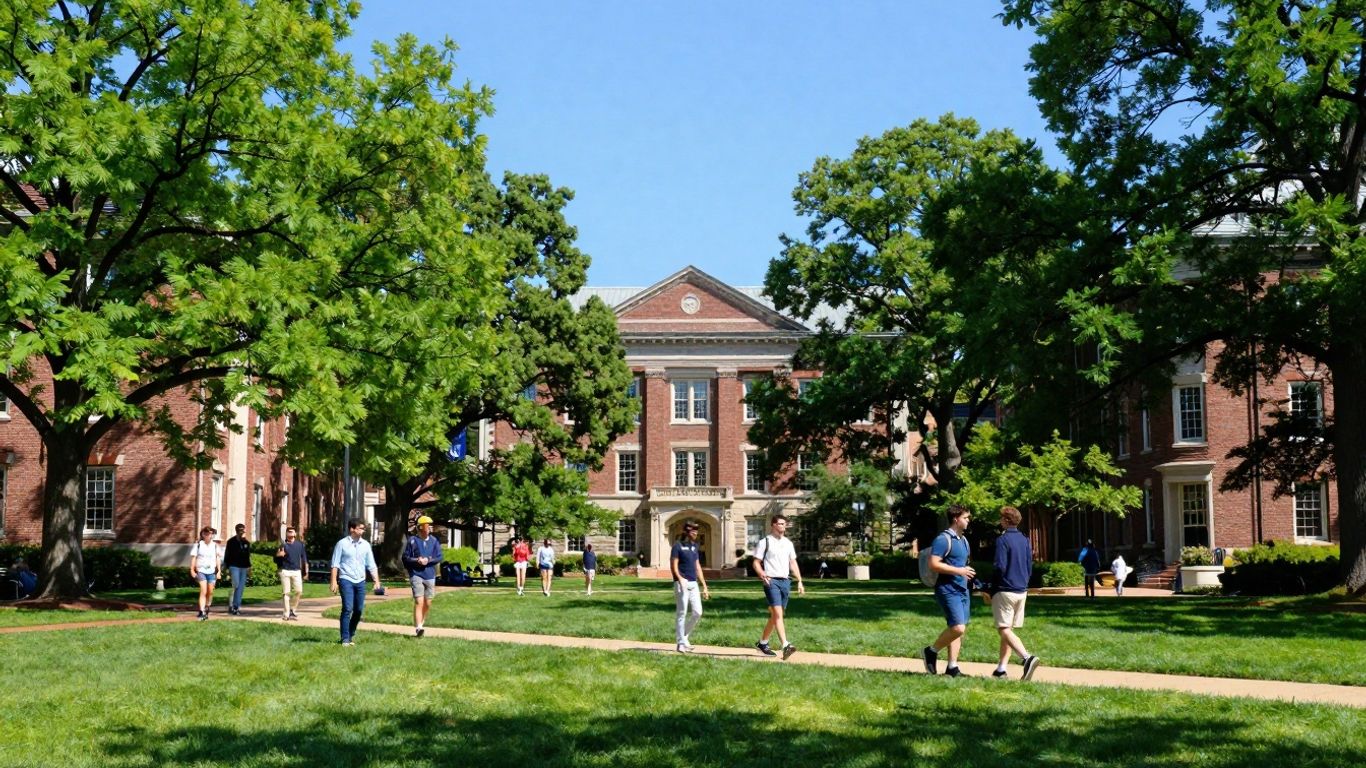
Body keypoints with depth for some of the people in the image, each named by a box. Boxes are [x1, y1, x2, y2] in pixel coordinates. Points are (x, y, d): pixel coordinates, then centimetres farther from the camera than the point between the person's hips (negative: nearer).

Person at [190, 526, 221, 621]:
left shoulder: (215, 545, 5)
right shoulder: (198, 545, -1)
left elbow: (218, 558, 7)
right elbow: (193, 557, 1)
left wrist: (219, 571, 3)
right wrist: (192, 570, -4)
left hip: (212, 571, 3)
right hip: (201, 570, -3)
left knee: (210, 592, 7)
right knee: (203, 591, -14)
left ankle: (207, 609, 25)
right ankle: (202, 612, -16)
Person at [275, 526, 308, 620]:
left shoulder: (300, 544, 10)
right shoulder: (283, 544, 3)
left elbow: (304, 558, 14)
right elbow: (276, 559, 4)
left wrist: (306, 571, 11)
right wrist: (279, 555, -18)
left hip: (296, 571, 2)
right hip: (285, 571, -2)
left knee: (299, 591, -8)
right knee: (286, 592, -1)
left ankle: (292, 610, 8)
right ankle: (286, 614, 3)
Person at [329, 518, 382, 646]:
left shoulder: (365, 545, 9)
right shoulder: (342, 544, -3)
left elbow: (371, 565, 12)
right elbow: (335, 564, -2)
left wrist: (377, 581, 5)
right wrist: (334, 582, -8)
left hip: (360, 581, 5)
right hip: (346, 580, -5)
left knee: (359, 610, 6)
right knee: (347, 609, -11)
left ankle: (351, 634, 24)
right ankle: (345, 639, -8)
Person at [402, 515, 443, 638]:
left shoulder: (434, 541, 6)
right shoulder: (412, 540, -2)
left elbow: (439, 557, 4)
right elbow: (405, 558, -1)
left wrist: (428, 560, -13)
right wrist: (416, 560, -17)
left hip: (430, 575, 4)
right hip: (416, 575, -4)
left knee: (427, 603, 10)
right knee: (419, 601, -16)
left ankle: (421, 623, 29)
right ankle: (418, 627, -21)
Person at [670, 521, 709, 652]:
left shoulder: (694, 546, 16)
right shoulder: (678, 546, -5)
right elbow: (674, 566, -10)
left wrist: (704, 586, 16)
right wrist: (680, 579, -27)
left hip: (694, 584, 7)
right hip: (682, 583, -7)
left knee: (697, 612, 3)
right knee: (681, 613, -3)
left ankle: (685, 637, 20)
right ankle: (681, 643, 3)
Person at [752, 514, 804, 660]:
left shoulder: (788, 543, 16)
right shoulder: (765, 542, -1)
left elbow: (793, 563, 20)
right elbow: (756, 562, -2)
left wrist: (800, 582, 12)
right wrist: (762, 575, -21)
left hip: (785, 581, 6)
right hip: (772, 581, -6)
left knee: (775, 615, 10)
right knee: (778, 613, -18)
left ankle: (762, 643, 25)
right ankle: (785, 646, -27)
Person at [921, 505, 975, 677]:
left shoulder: (963, 540, 18)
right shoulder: (943, 539, -11)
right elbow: (934, 564, -20)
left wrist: (967, 572, 14)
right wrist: (959, 571, -19)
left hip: (962, 590, 9)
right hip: (948, 590, -9)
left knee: (960, 630, 7)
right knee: (958, 627, -18)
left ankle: (952, 667, 11)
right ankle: (931, 652, 0)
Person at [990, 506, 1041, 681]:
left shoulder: (1002, 539, -12)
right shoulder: (1025, 540, 10)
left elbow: (1000, 567, -17)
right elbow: (1030, 567, 13)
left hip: (1005, 591, -7)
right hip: (1022, 591, 8)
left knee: (1004, 630, -9)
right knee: (1008, 629, 13)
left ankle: (1027, 658, -29)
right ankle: (1001, 668, 14)